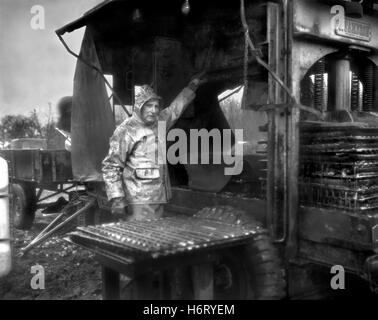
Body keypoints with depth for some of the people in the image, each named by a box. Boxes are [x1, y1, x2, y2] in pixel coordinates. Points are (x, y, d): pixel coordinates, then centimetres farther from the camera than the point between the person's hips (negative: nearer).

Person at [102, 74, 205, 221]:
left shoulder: (159, 122, 11)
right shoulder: (125, 131, -10)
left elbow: (175, 109, 30)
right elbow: (111, 167, -11)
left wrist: (192, 86, 35)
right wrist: (116, 198, -19)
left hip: (158, 199, 7)